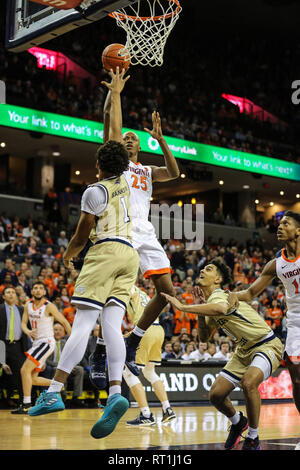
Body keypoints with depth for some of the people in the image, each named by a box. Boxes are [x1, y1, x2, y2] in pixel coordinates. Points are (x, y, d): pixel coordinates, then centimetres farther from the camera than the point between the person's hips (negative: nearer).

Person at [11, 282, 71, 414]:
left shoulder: (49, 306, -12)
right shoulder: (28, 305, 6)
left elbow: (64, 322, -6)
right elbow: (23, 323, 7)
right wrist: (28, 331, -16)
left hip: (46, 342, -8)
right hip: (36, 342, 8)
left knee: (25, 370, -19)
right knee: (33, 379, 10)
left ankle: (26, 405, -17)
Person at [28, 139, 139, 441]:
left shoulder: (95, 191, -2)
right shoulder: (124, 184, 18)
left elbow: (81, 236, 0)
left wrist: (68, 256, 17)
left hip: (105, 252, -7)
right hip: (130, 255, 7)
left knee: (83, 323, -14)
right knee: (111, 324, -5)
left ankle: (54, 392, -20)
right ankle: (115, 393, -23)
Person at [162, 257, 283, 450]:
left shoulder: (219, 295, -21)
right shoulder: (211, 301, 7)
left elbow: (222, 309, -48)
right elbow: (204, 338, 10)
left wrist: (183, 307, -44)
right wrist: (200, 308, -4)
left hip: (267, 345, -9)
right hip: (244, 350, 9)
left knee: (249, 382, -35)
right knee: (216, 394, -1)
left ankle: (253, 439, -17)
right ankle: (237, 422, 30)